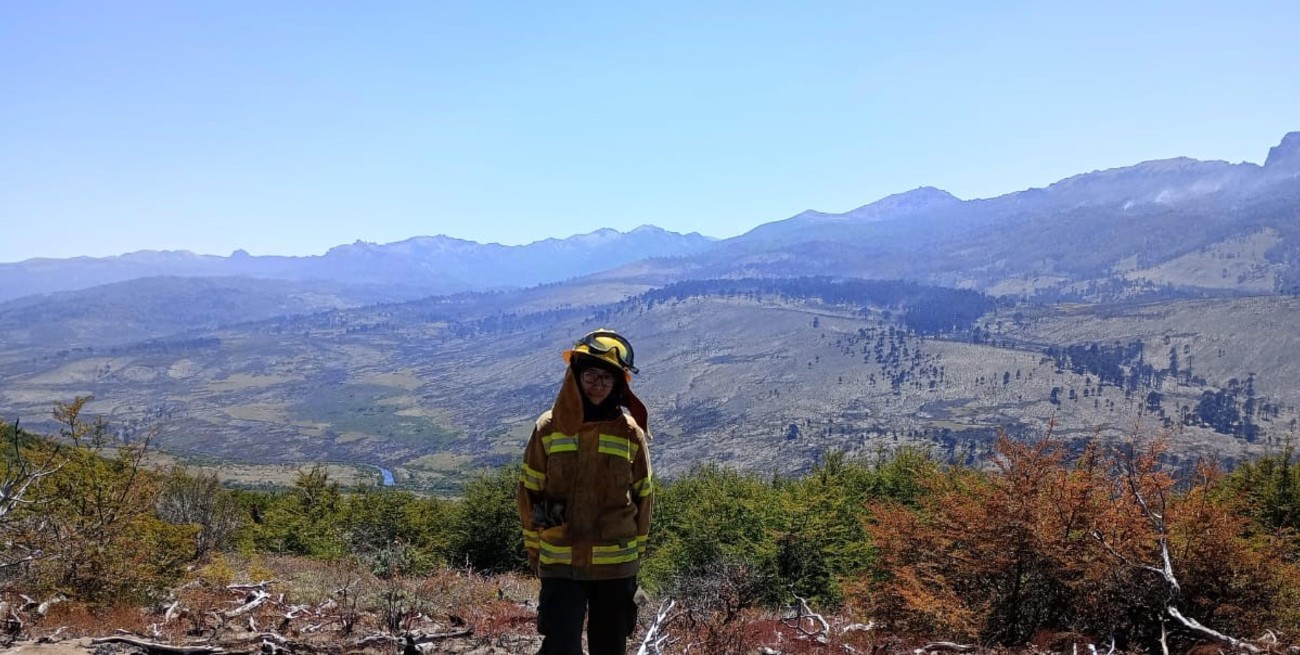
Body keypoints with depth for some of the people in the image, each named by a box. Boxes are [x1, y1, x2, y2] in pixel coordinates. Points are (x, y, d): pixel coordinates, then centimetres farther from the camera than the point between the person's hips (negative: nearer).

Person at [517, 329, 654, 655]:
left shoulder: (631, 433, -1)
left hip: (616, 564, 1)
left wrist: (636, 551, 9)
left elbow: (643, 495, 6)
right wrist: (534, 548, 7)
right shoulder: (549, 428, -2)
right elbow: (529, 490, 5)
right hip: (559, 563, -1)